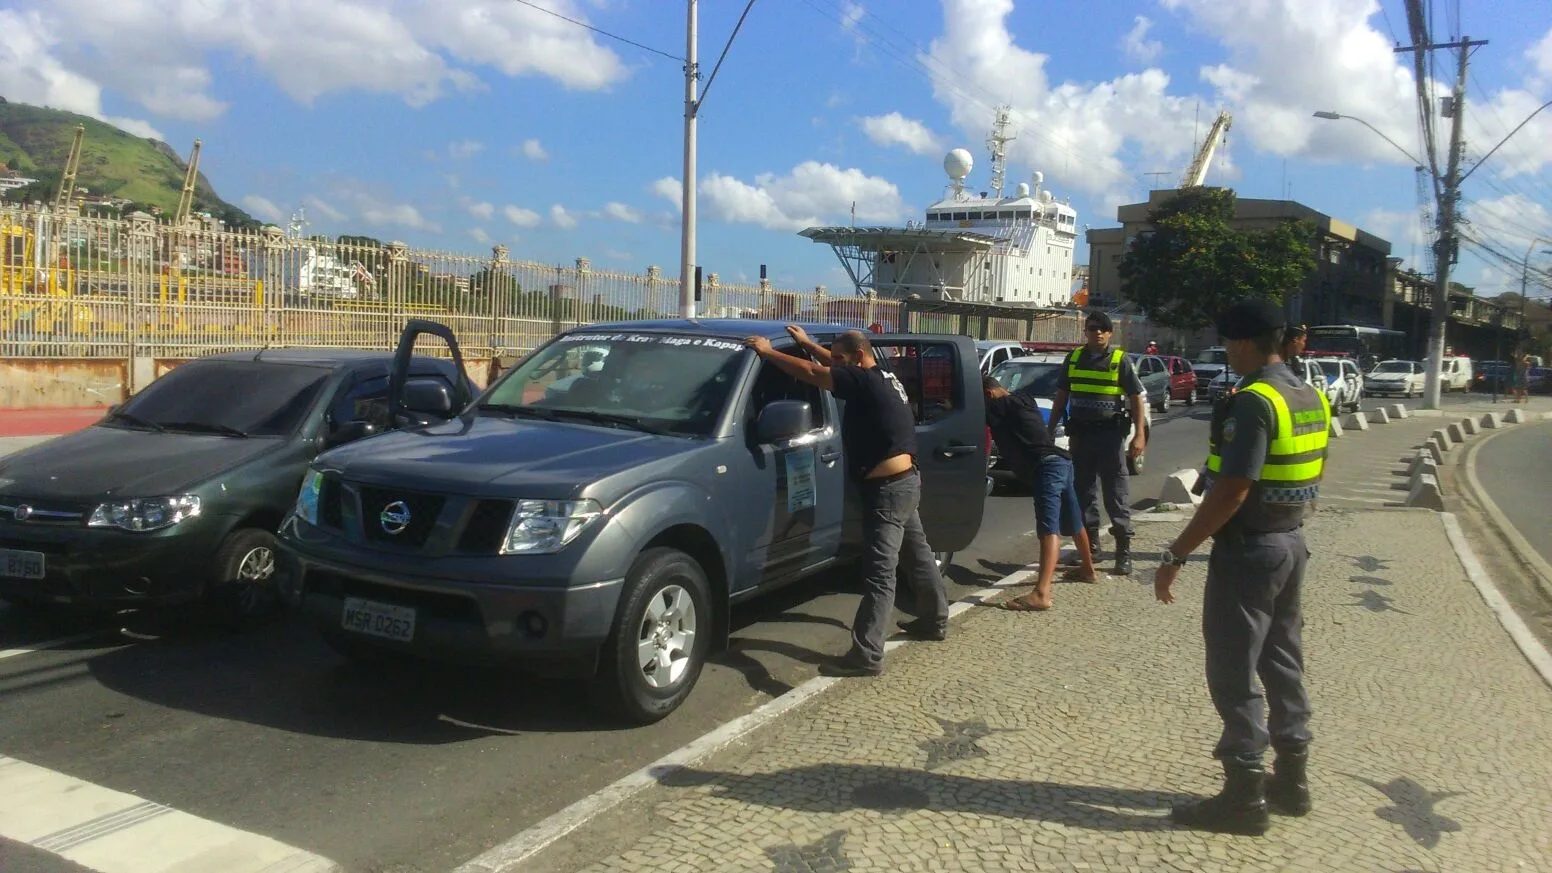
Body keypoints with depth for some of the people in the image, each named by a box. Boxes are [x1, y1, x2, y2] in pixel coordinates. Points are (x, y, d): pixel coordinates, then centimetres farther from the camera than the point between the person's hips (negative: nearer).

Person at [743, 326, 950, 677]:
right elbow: (835, 364, 28)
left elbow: (811, 373, -22)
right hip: (903, 482, 11)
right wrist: (807, 343, 26)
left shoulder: (865, 381, -19)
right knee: (917, 555, 23)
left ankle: (866, 655, -13)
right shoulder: (882, 377, 10)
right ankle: (935, 621, 39)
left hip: (887, 489, -11)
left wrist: (767, 351, -15)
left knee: (879, 571, -12)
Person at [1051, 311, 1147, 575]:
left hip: (1110, 434, -4)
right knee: (1083, 491, 10)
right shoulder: (1074, 358, 9)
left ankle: (1123, 550, 0)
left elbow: (1136, 398, -3)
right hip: (1080, 433, 4)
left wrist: (1140, 434, -11)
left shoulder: (1120, 360, -2)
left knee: (1116, 493, -3)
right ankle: (1090, 541, 22)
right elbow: (1061, 395, 15)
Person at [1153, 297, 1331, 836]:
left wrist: (1176, 554, -22)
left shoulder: (1253, 403, -21)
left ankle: (1244, 797, 6)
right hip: (1291, 544, 10)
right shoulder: (1311, 399, 9)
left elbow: (1231, 492, -25)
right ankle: (1290, 780, 29)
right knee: (1282, 662, 18)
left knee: (1234, 672, -1)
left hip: (1248, 549, -9)